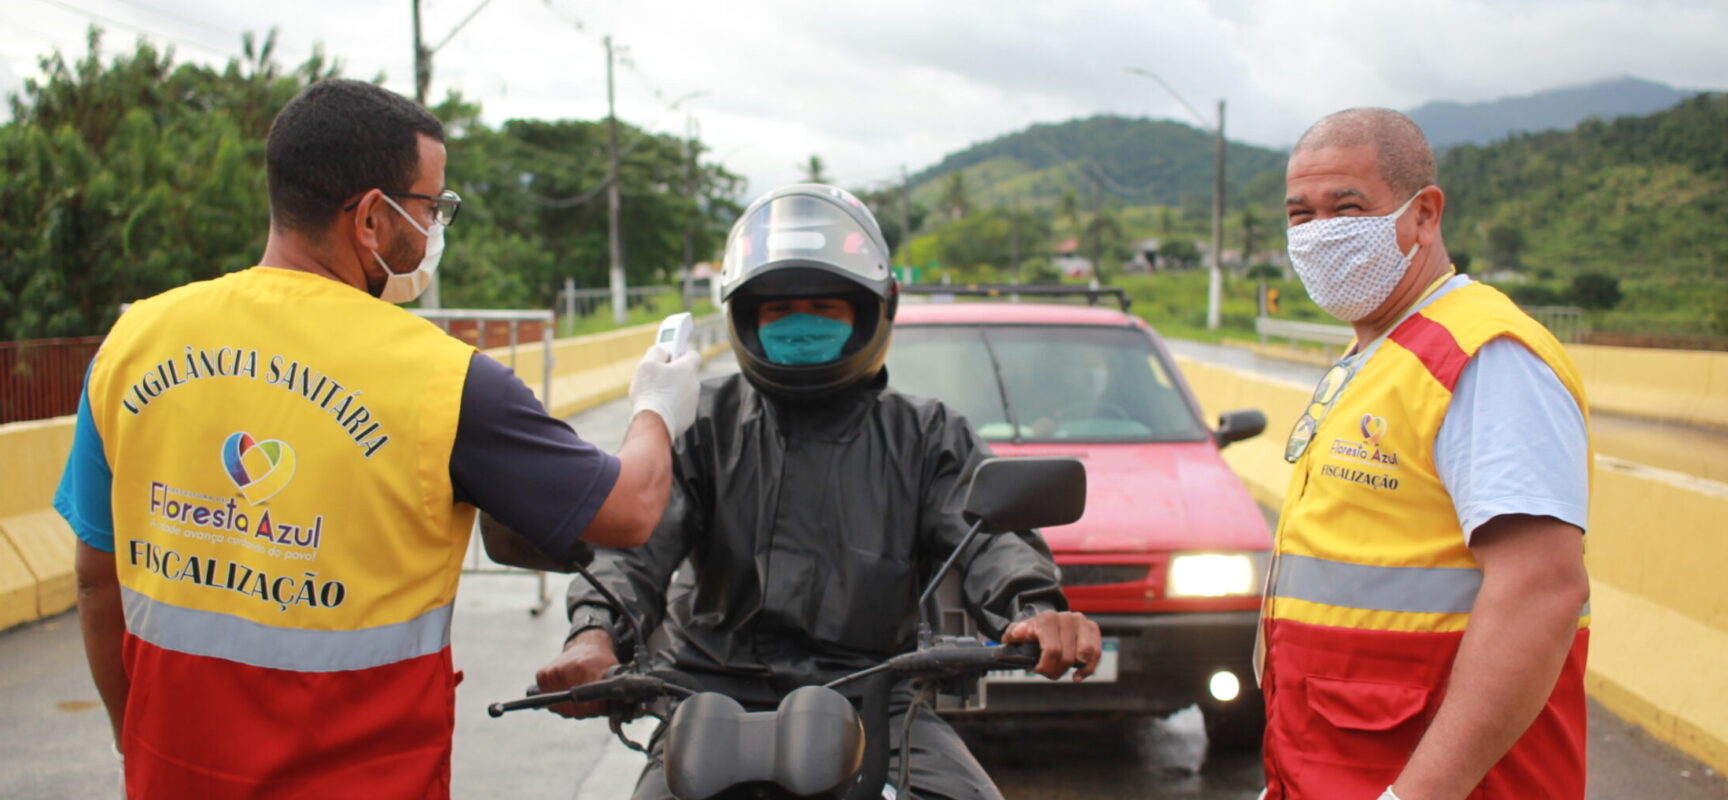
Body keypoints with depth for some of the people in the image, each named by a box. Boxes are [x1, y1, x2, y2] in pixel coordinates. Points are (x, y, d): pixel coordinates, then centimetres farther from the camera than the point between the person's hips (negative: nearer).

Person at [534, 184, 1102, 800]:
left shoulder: (926, 436, 11)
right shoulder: (702, 423, 9)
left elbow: (989, 533, -5)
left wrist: (1033, 611, -30)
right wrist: (596, 632, -28)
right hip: (719, 695, 0)